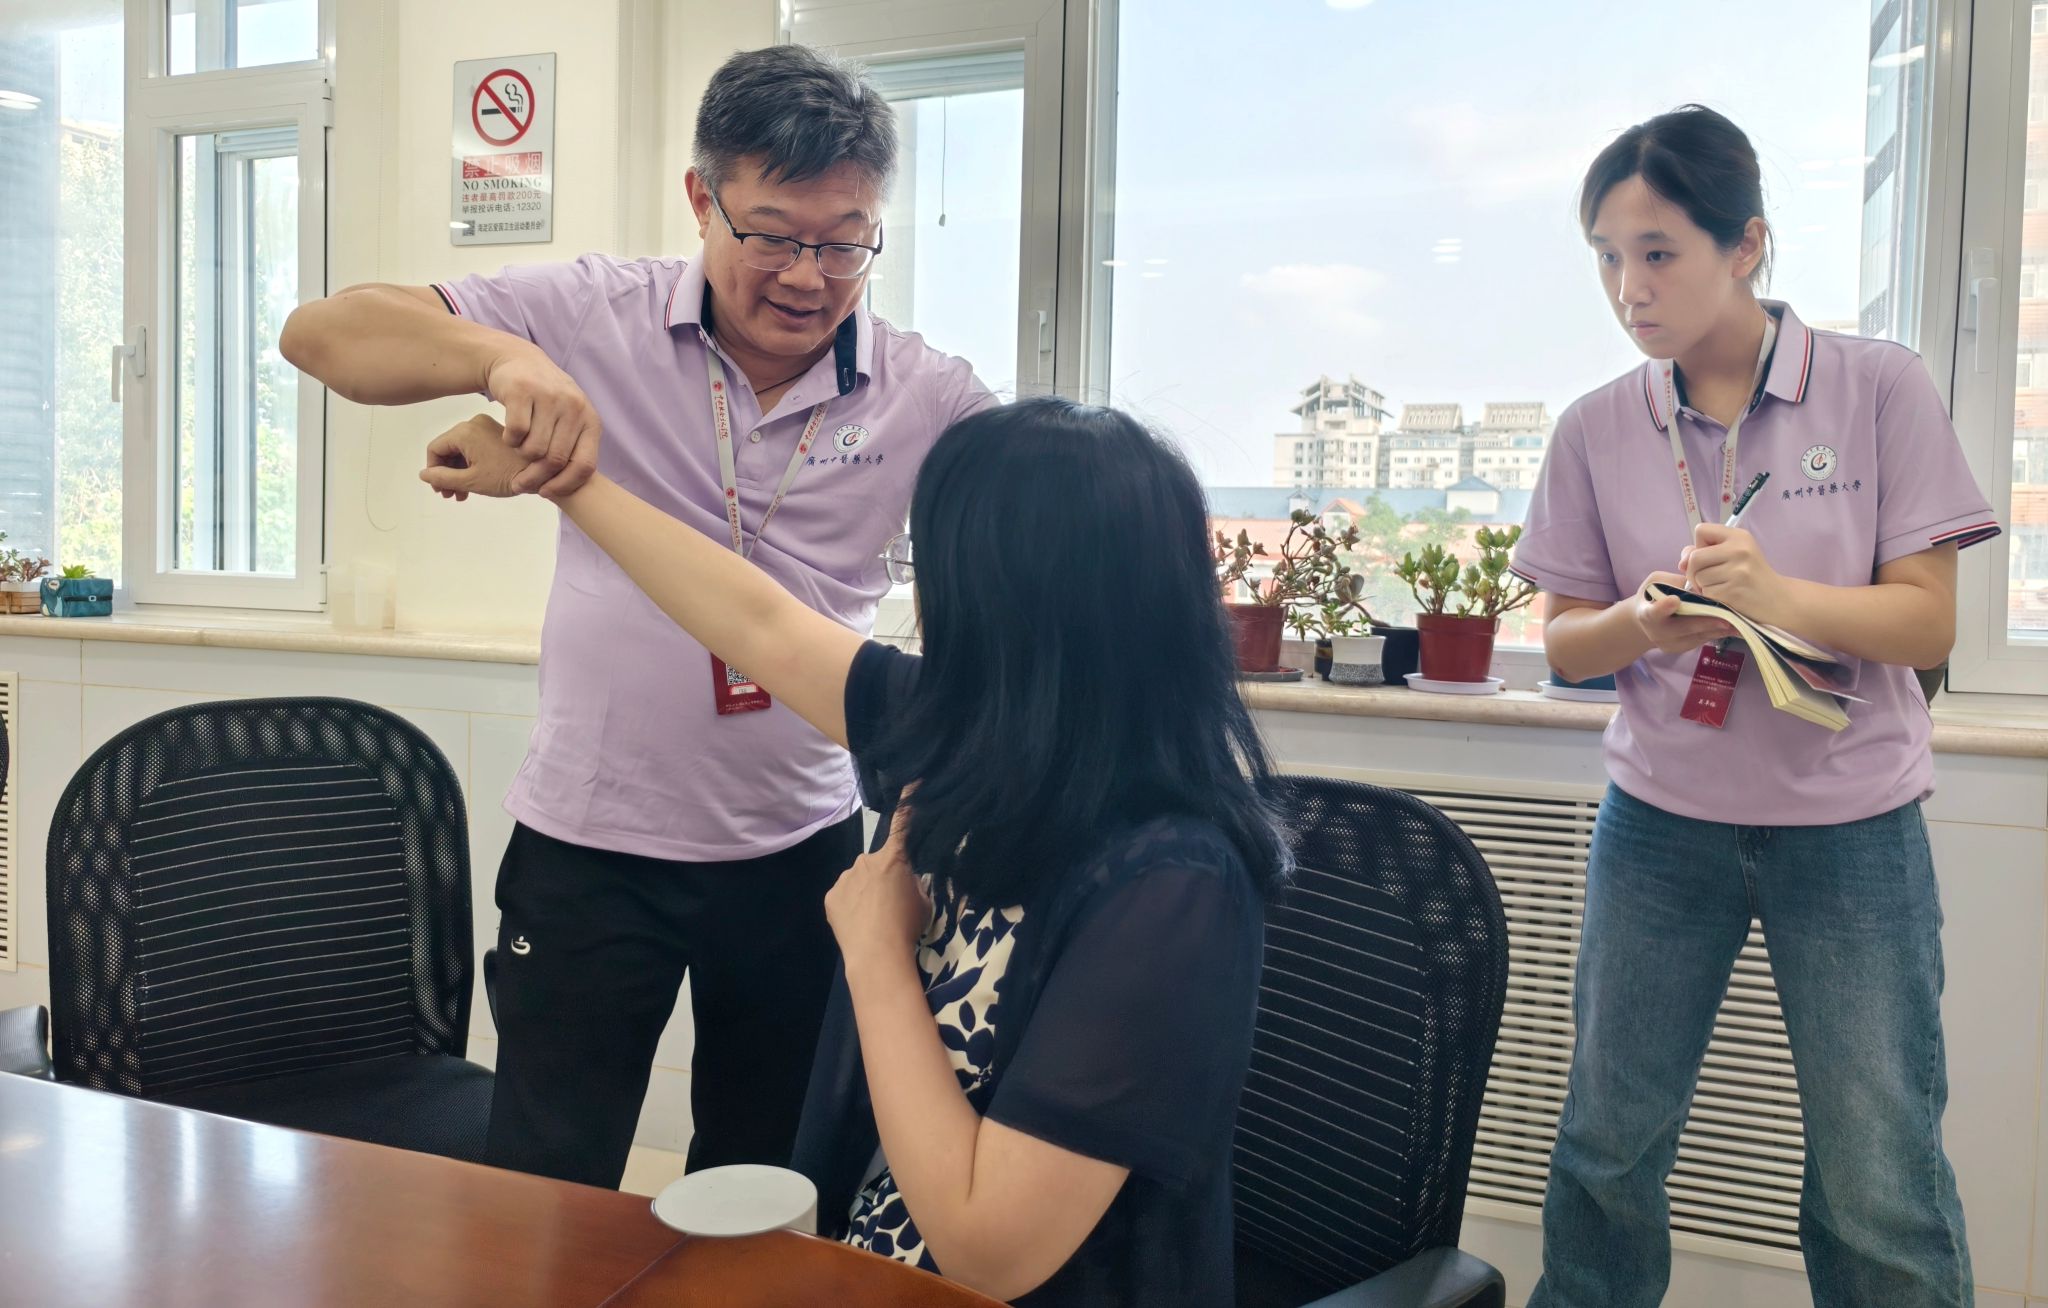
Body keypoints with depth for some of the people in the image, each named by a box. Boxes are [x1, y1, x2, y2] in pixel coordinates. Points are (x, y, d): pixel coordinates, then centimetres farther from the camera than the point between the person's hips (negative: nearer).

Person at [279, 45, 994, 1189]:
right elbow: (322, 333, -9)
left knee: (762, 1189, 21)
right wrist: (501, 356, -30)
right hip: (593, 844, -1)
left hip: (802, 848, 2)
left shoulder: (926, 396, -4)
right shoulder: (597, 316, -7)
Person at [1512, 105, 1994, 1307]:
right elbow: (1566, 641, 4)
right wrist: (1645, 626, -18)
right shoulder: (1600, 429, 0)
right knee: (1609, 1150, 8)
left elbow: (1928, 624, -7)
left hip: (1850, 825, -1)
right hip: (1662, 819, 2)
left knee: (1882, 1192, 2)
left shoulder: (1881, 389, -5)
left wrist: (1775, 594, -26)